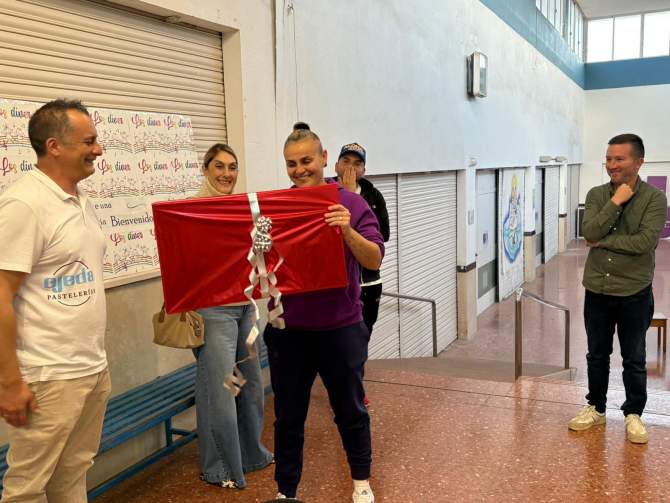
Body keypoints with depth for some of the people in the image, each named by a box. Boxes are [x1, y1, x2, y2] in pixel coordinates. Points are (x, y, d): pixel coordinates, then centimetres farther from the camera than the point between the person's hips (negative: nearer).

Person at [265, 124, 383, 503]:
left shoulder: (350, 204, -7)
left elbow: (375, 260, -14)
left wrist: (347, 230, -31)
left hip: (340, 327, -1)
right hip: (288, 329, 2)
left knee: (350, 409, 16)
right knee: (288, 416, 12)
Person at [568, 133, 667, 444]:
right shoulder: (596, 195, 1)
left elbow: (645, 242, -21)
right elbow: (589, 233, -14)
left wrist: (604, 242, -14)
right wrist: (616, 202, -18)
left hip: (634, 293, -3)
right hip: (597, 291, 3)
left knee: (634, 360, 11)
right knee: (597, 355, 16)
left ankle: (633, 415, 28)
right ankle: (596, 408, 32)